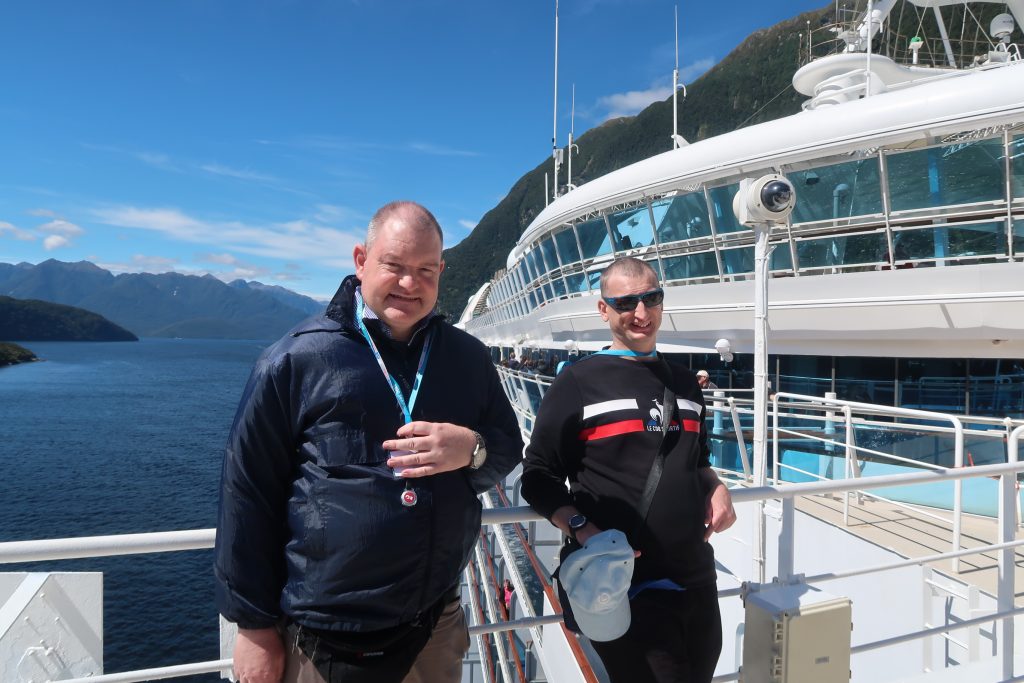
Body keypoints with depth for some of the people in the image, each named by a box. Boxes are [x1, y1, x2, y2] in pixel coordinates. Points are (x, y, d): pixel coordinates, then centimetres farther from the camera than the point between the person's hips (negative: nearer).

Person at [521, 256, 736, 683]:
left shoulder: (685, 383, 12)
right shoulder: (578, 383, -7)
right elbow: (539, 478, -8)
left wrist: (716, 488, 4)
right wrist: (583, 531, -22)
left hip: (697, 579, 6)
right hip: (623, 584, -6)